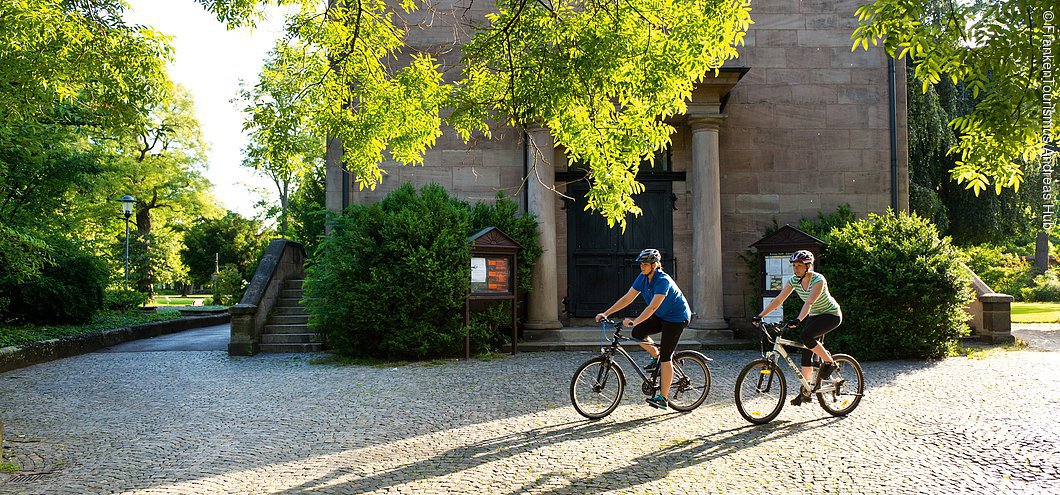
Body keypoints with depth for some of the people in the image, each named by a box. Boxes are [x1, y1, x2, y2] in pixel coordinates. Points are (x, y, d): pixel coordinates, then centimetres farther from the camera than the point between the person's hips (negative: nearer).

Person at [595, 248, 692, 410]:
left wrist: (634, 321, -46)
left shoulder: (662, 281, -28)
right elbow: (627, 298, -4)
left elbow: (653, 307, -37)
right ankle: (656, 357, 15)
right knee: (637, 333, -12)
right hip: (661, 316, 8)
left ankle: (662, 398, -4)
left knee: (665, 357, -10)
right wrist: (606, 313, -10)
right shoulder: (643, 278, -4)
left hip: (676, 318, -8)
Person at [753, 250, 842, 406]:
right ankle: (805, 391, 7)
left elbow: (809, 302, -39)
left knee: (805, 336, -30)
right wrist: (760, 316, -20)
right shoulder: (794, 281, -7)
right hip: (814, 316, 7)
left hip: (831, 315, -7)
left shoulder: (818, 280, -26)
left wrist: (797, 320, -53)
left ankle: (829, 362, -8)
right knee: (806, 353, 0)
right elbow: (778, 300, -11)